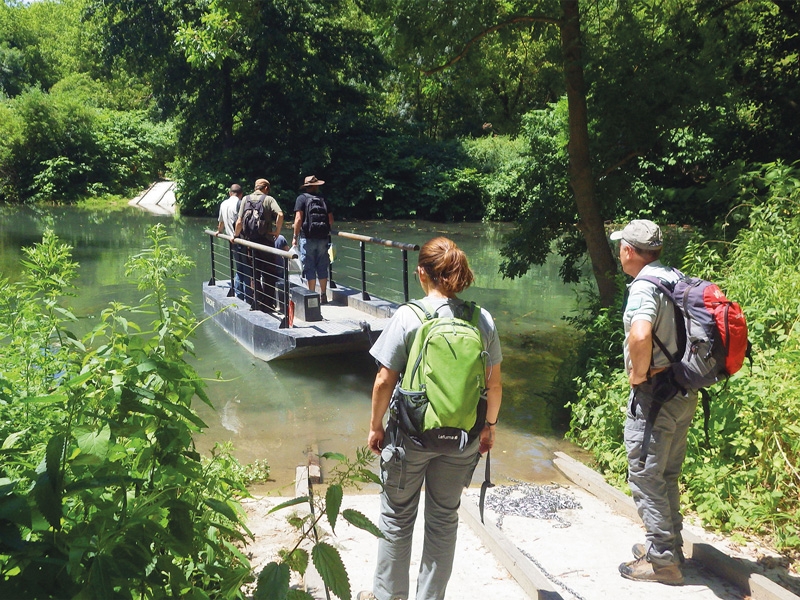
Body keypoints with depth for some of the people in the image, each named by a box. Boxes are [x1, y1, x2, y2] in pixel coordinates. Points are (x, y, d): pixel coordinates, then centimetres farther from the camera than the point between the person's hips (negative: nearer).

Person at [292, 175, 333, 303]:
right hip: (323, 238, 3)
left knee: (309, 268, 2)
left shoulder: (302, 198, 0)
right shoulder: (323, 199, 10)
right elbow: (331, 219, 6)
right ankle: (323, 296, 14)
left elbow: (299, 218, -10)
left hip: (307, 238, -3)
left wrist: (295, 236, -6)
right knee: (322, 268, 10)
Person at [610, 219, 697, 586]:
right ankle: (670, 546, 31)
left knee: (645, 477, 1)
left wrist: (638, 375, -19)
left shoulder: (644, 286, -18)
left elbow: (640, 336, -36)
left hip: (654, 393, -9)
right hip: (684, 392, 9)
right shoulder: (679, 281, 10)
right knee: (668, 476, 20)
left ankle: (662, 561, 8)